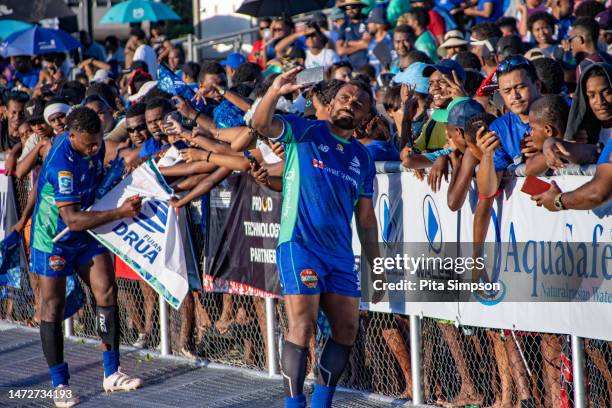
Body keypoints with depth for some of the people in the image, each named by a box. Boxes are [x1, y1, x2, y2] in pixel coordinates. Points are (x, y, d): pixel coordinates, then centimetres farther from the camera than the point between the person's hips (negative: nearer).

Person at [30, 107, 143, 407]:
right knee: (53, 305, -2)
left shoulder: (93, 144, -7)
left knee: (107, 292, 1)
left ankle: (111, 374, 8)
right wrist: (120, 213, -33)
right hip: (54, 237, -7)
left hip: (86, 232, 7)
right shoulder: (62, 165, -32)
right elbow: (73, 220, -32)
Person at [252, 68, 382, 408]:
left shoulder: (363, 157, 15)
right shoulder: (305, 132, 1)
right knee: (303, 325, -14)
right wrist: (275, 92, -37)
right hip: (300, 244, -6)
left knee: (347, 329, 5)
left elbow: (366, 217, 18)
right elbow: (261, 124, -18)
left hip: (341, 252, 6)